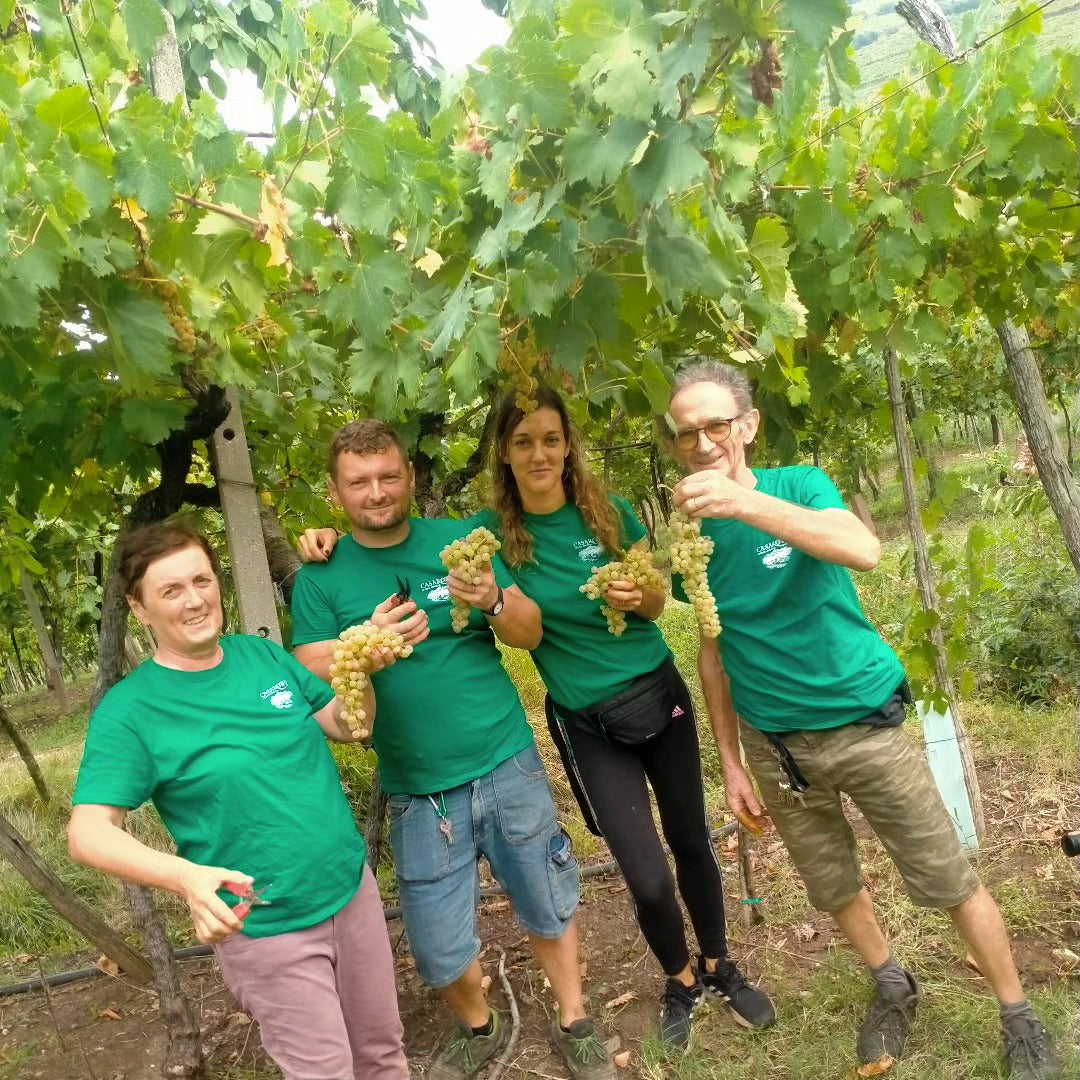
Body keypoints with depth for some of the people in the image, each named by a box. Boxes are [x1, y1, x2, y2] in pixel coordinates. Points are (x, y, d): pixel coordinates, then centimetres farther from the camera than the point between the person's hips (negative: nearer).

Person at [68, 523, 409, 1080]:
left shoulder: (261, 653, 0)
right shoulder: (128, 709, -14)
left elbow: (346, 726, 5)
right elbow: (88, 833, -19)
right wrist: (186, 876, -36)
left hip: (353, 890, 5)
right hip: (263, 928, -4)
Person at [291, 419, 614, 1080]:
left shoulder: (461, 538, -1)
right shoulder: (320, 579, -3)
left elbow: (531, 633, -1)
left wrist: (493, 602, -22)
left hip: (510, 766, 1)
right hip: (420, 793, 0)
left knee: (549, 905, 14)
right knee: (441, 948, 8)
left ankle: (574, 1026, 39)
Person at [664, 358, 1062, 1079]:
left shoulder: (799, 485, -11)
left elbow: (865, 550, -33)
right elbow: (715, 654, 4)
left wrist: (746, 502, -44)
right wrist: (732, 763, 4)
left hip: (863, 719, -3)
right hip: (776, 743, 3)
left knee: (949, 880, 7)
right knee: (834, 886, 18)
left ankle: (1020, 1017, 29)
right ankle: (893, 989, 44)